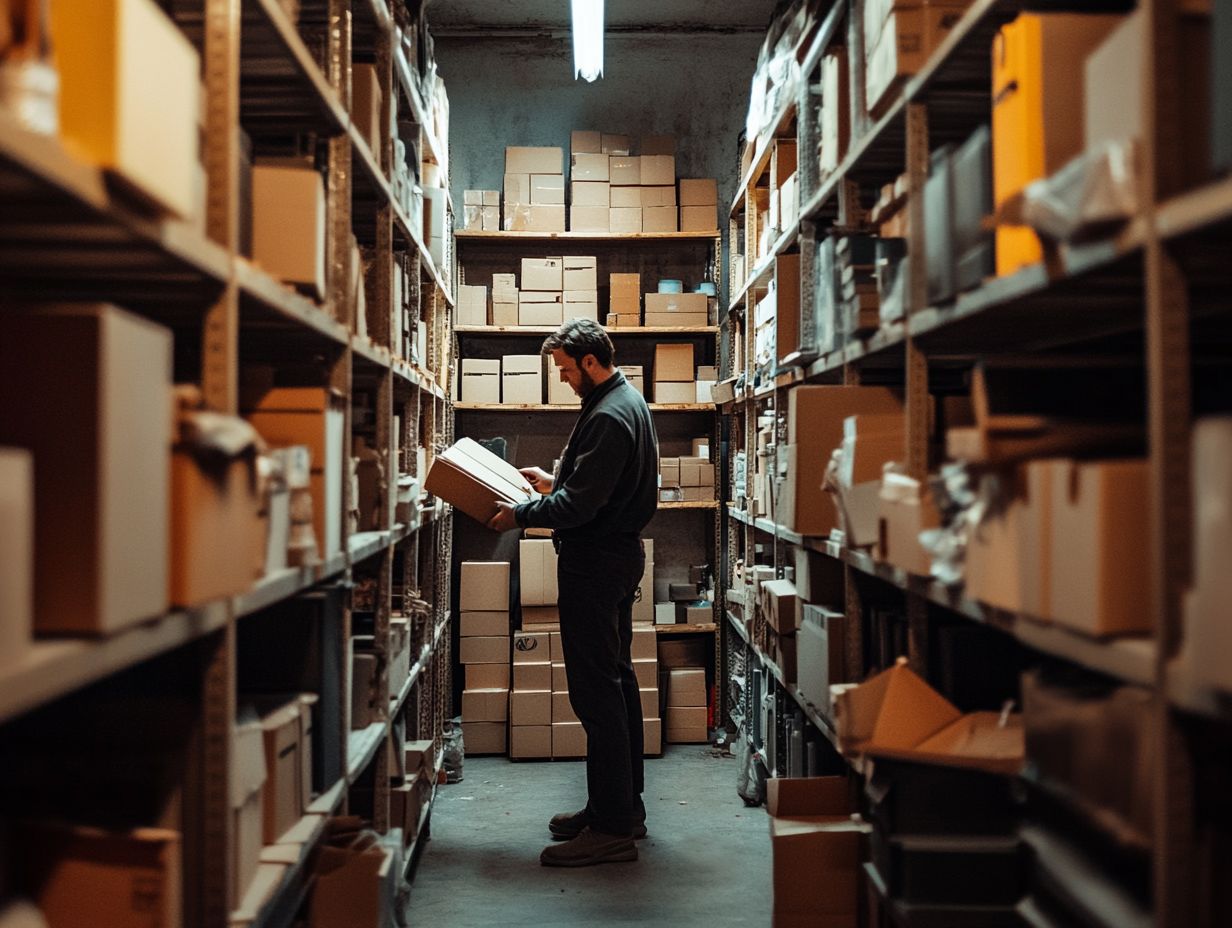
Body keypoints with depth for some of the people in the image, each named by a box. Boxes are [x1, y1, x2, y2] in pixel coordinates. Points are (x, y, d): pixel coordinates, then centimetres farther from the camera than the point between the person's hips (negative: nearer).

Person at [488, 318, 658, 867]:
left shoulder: (608, 418, -20)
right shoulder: (627, 401, 14)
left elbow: (580, 504, -24)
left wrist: (521, 515, -12)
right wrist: (553, 482, 20)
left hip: (594, 563, -11)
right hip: (618, 553, 11)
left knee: (596, 689, -8)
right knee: (616, 680, 15)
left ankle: (611, 828, -4)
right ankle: (625, 806, 24)